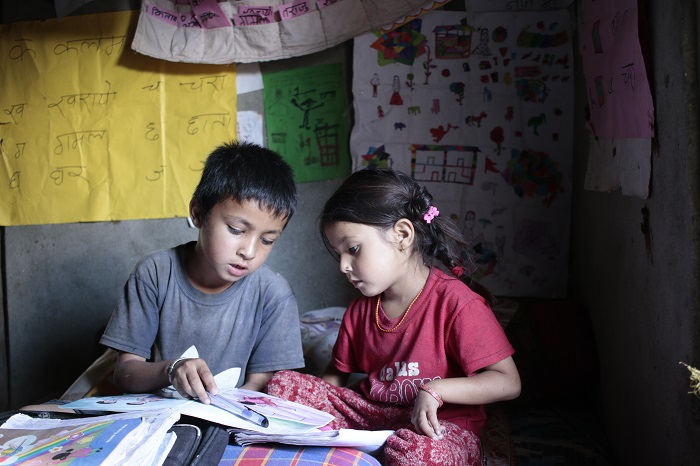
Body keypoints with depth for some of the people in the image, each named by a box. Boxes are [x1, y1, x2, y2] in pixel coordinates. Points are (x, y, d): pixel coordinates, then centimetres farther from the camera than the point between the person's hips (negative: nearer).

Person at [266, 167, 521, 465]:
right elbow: (336, 376, 17)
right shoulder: (360, 310, 7)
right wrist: (305, 401, -4)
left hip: (437, 423, -6)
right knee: (283, 383, -7)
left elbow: (508, 383, -16)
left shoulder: (456, 302, -15)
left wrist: (435, 390, -26)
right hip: (370, 413, 6)